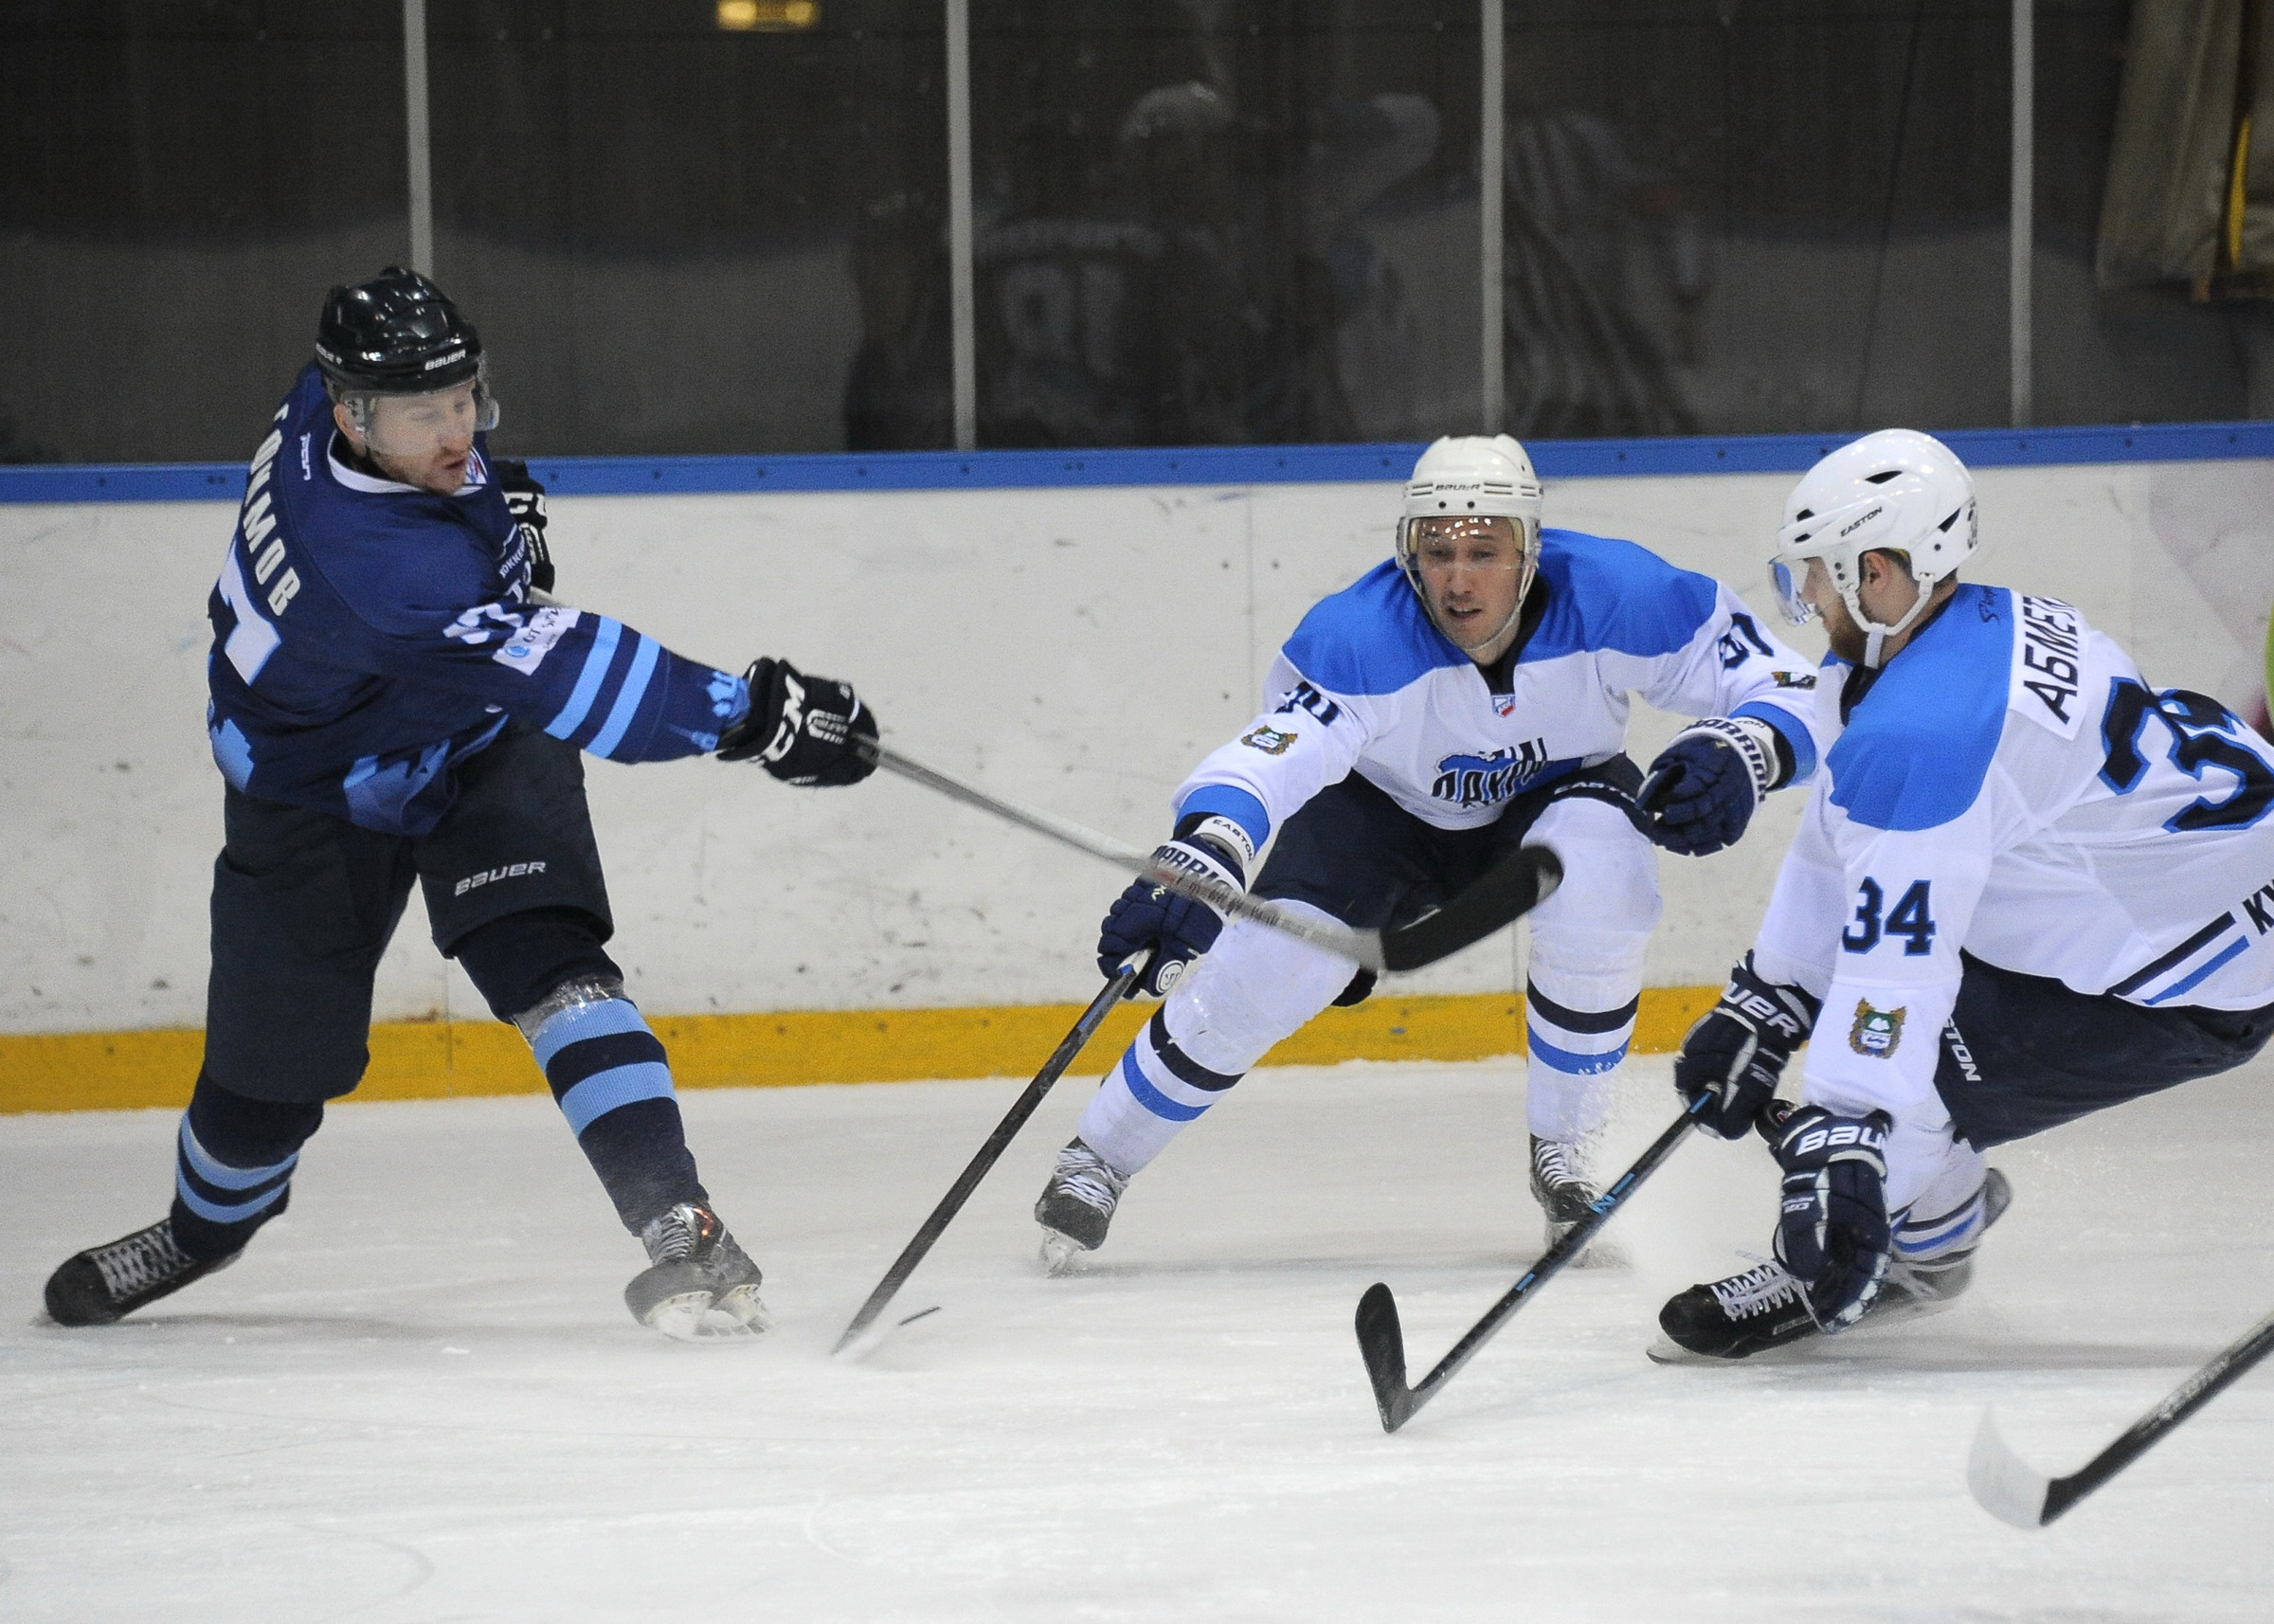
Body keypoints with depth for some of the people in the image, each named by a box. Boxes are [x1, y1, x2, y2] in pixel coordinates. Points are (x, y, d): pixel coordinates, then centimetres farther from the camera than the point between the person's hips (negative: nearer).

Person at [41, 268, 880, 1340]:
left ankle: (679, 1232, -27)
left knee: (545, 962, -19)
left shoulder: (348, 388, -20)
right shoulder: (369, 558, -42)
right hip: (323, 788, -5)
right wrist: (751, 713, -51)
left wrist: (495, 495, 3)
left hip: (482, 750, 5)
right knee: (276, 1057, 8)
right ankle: (206, 1227, 42)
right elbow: (563, 674, -48)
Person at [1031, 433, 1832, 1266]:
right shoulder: (1358, 638, -34)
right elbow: (1269, 757, -47)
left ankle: (1561, 1150, -12)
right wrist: (1196, 860, -68)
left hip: (1555, 798, 1)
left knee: (1599, 871, -33)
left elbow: (1787, 688, -23)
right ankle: (1098, 1158, 1)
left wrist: (1743, 753, -46)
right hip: (1385, 813, -1)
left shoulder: (1614, 598, -30)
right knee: (1269, 963, -22)